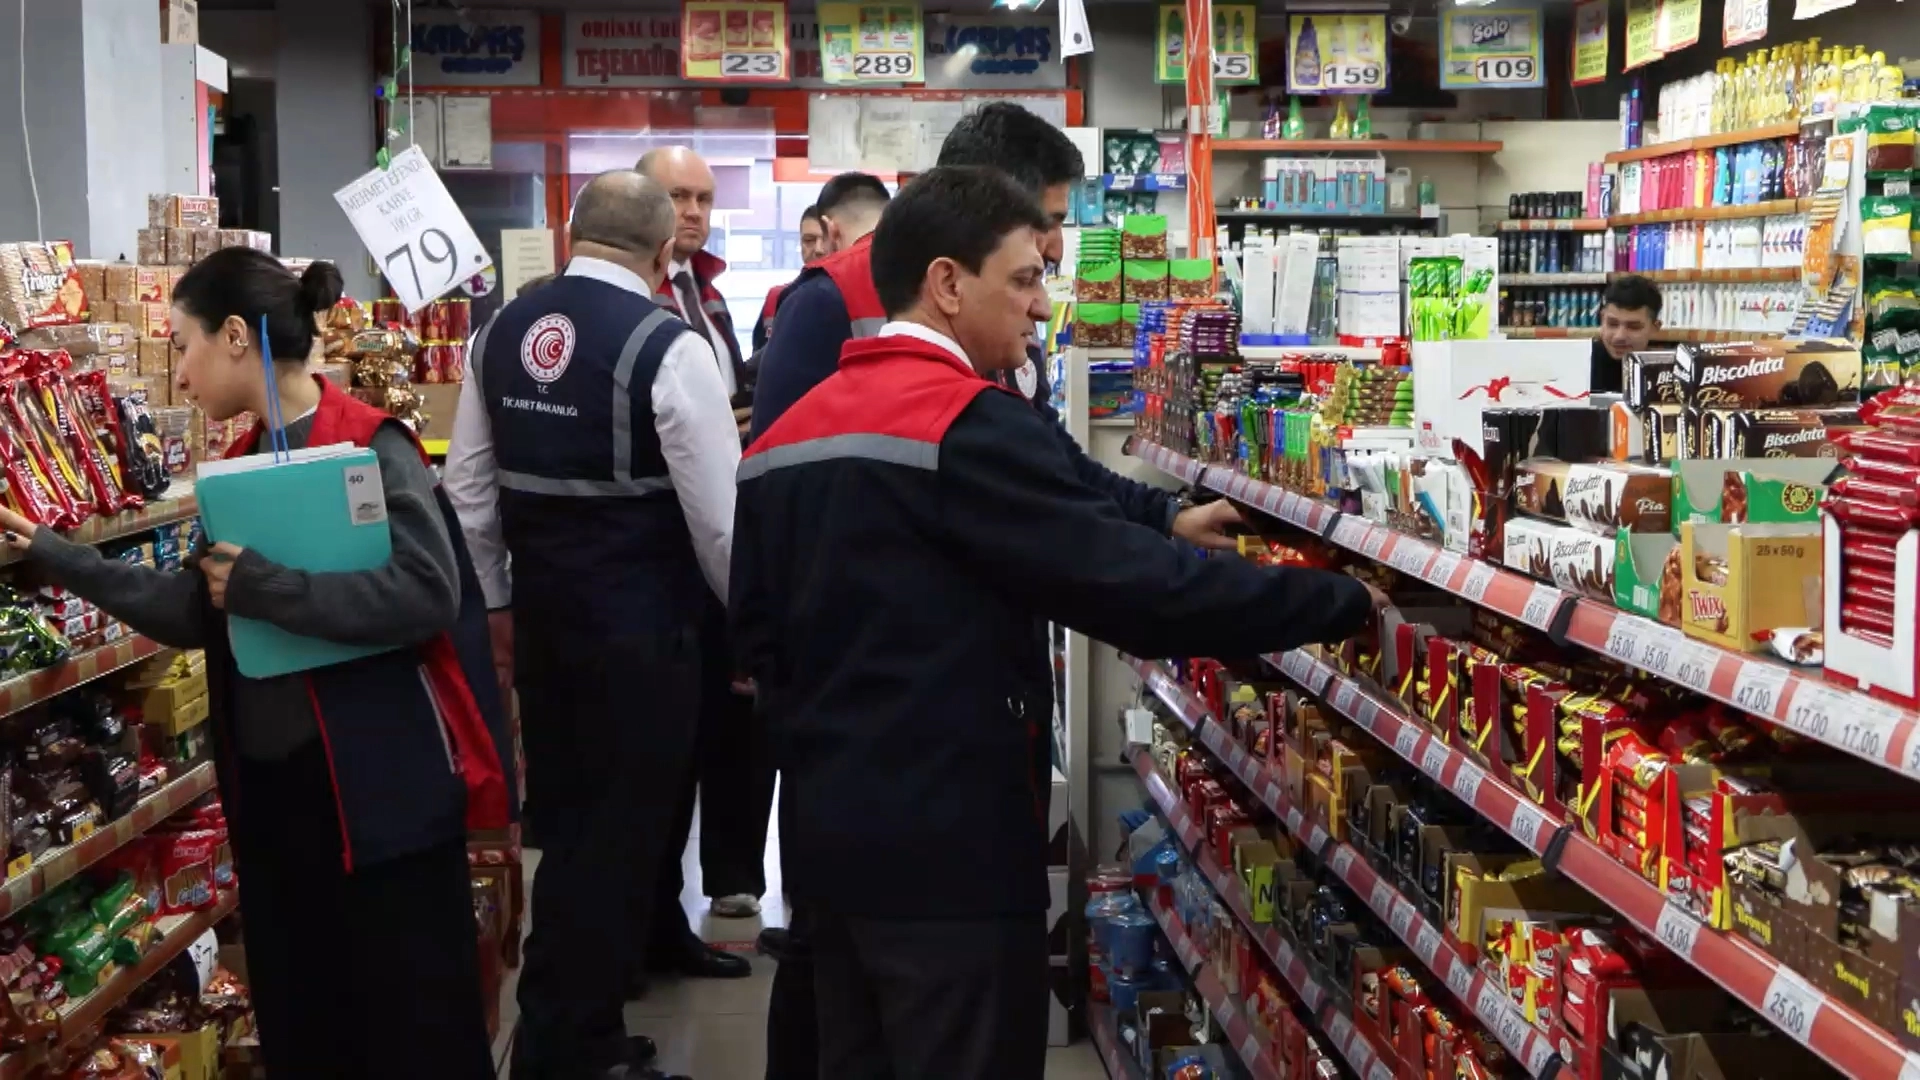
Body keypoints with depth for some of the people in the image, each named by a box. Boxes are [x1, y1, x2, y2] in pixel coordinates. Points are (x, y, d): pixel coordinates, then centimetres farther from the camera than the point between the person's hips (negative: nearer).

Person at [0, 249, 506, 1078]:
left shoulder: (369, 446, -14)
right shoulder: (245, 463, 11)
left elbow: (427, 593, -27)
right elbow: (189, 612, 15)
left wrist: (259, 586, -22)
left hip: (380, 784, -8)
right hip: (269, 785, 8)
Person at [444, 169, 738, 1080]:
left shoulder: (502, 332, 3)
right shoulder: (666, 345, -16)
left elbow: (468, 486, 9)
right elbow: (719, 512, -14)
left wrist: (496, 600, 20)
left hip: (542, 617, 7)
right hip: (641, 628, -6)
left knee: (565, 829, 18)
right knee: (620, 833, 6)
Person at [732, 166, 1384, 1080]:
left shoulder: (786, 432, 10)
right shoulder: (966, 421, -17)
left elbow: (757, 627, 15)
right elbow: (1134, 585, -22)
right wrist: (1346, 602, -15)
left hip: (828, 834, 9)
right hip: (945, 845, -9)